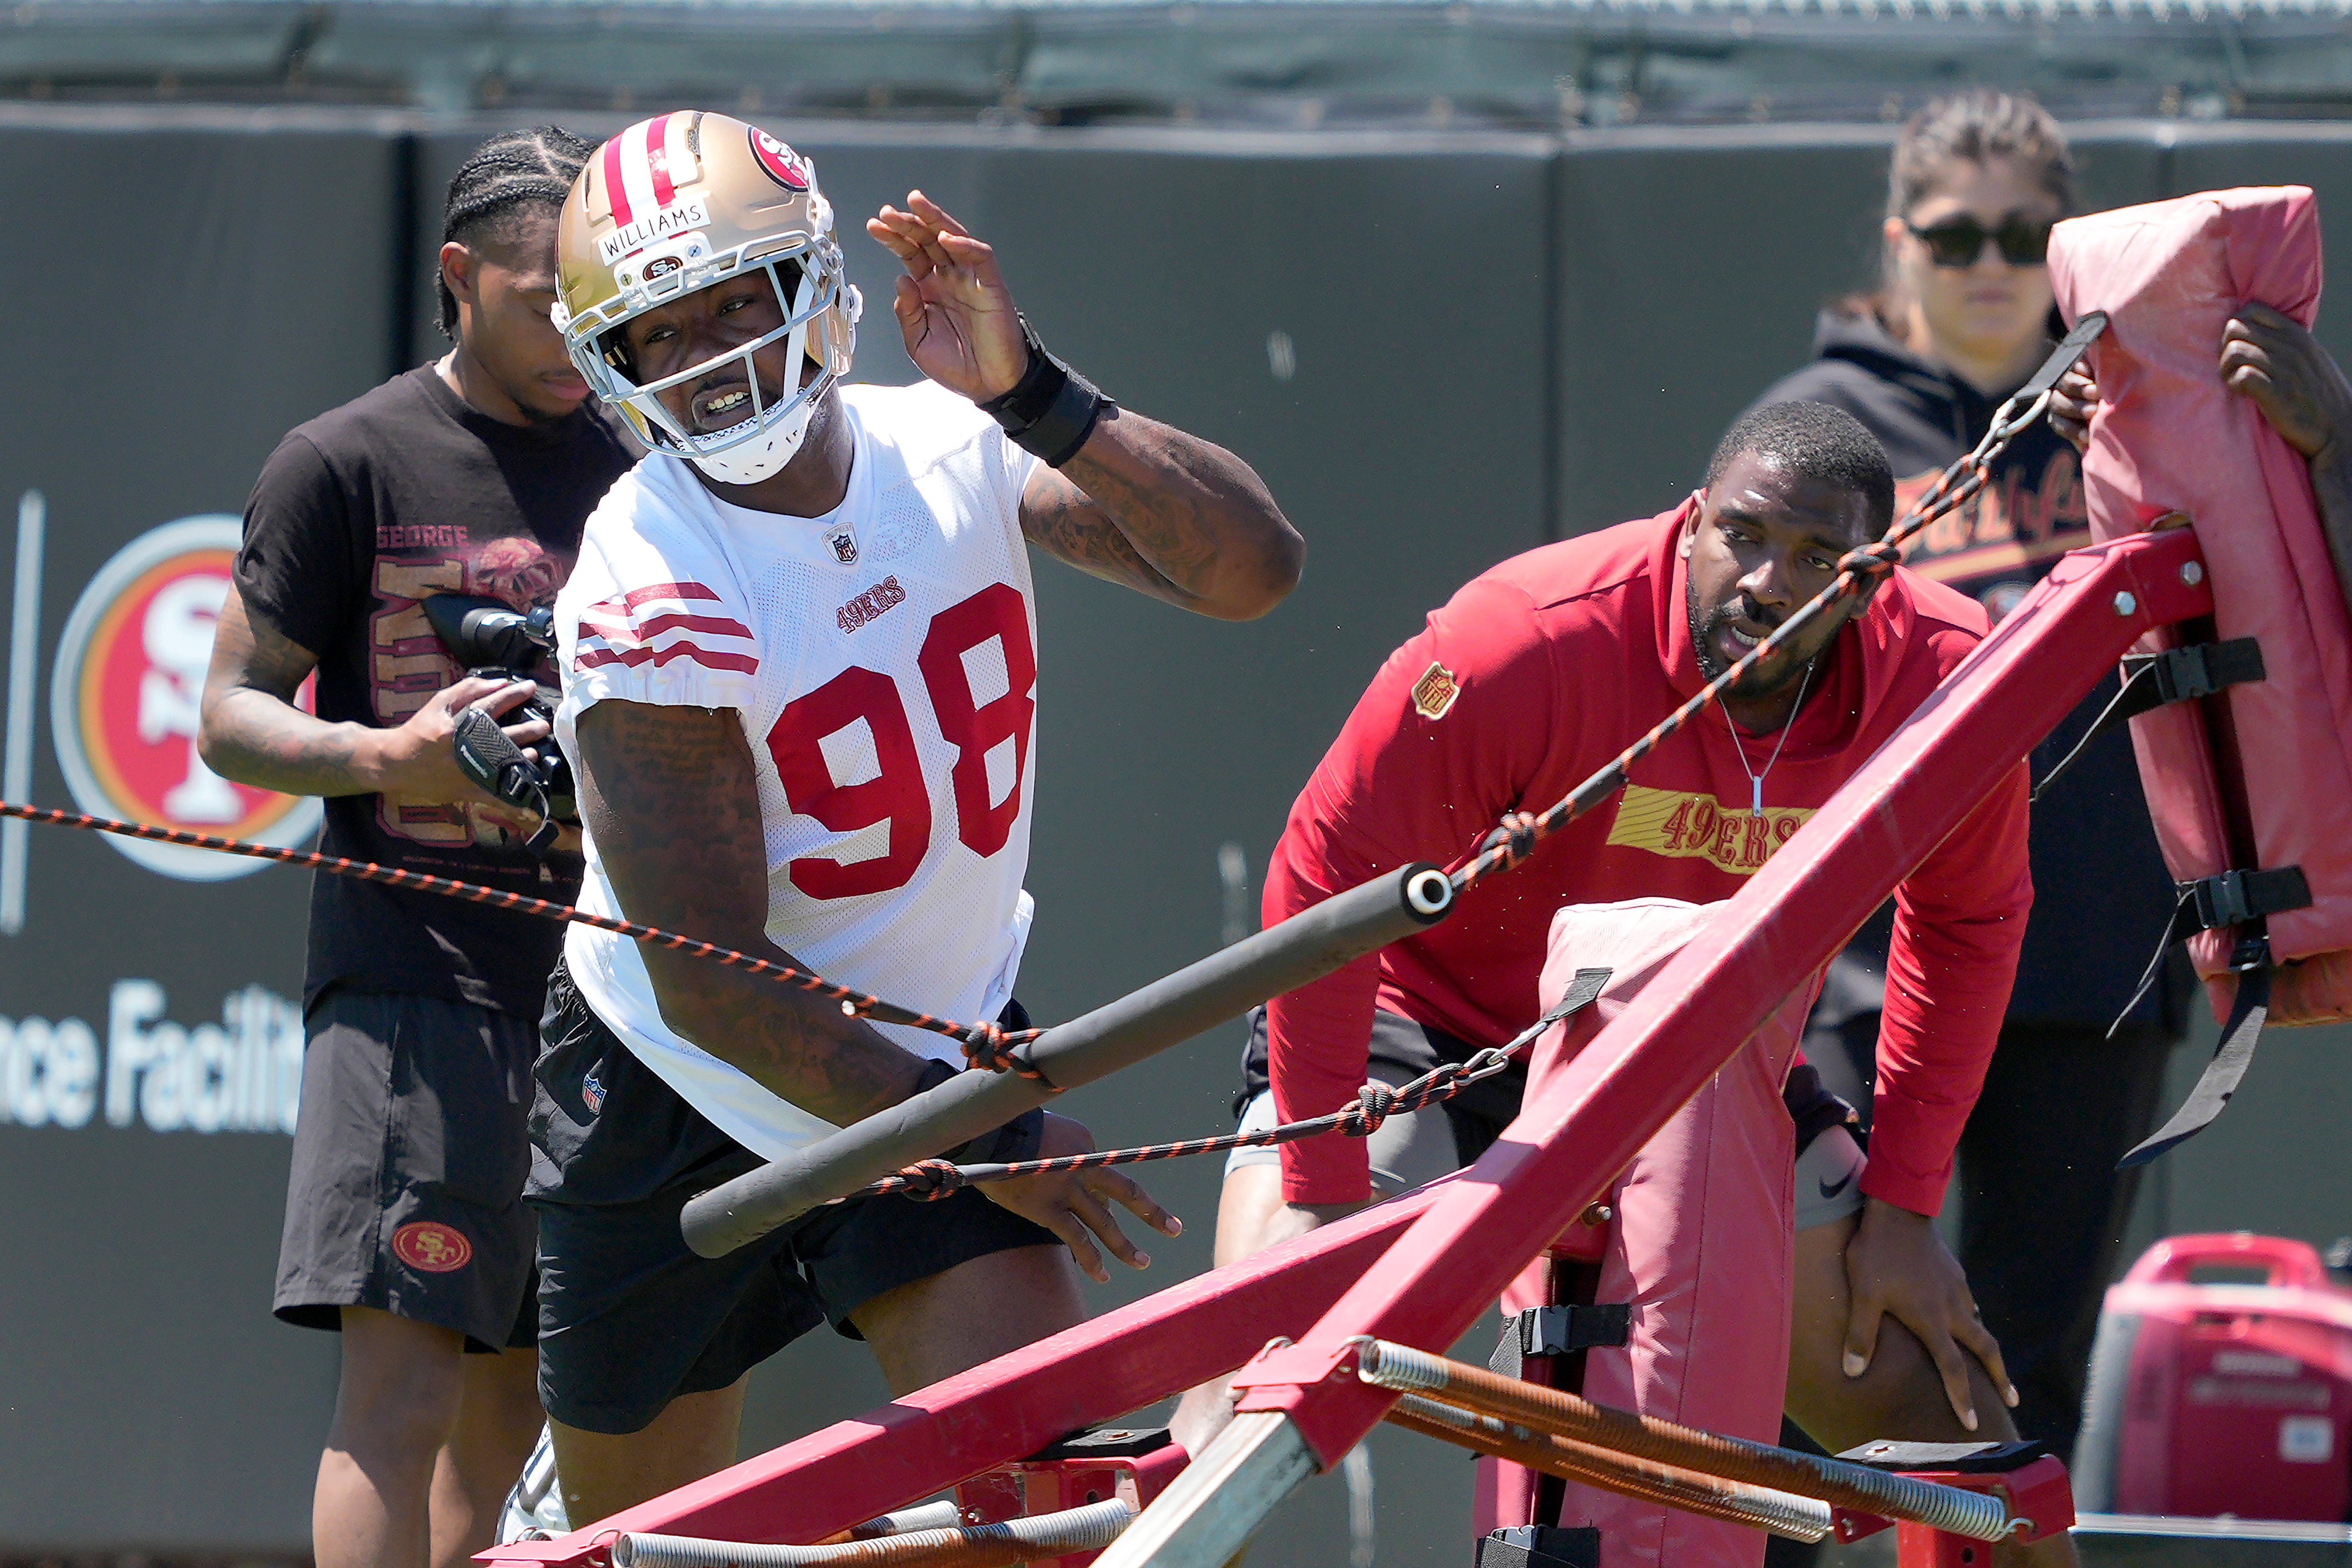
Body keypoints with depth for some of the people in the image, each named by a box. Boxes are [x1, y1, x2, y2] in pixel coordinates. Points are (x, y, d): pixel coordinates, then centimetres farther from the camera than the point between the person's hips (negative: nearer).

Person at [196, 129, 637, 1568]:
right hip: (413, 975, -5)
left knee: (511, 1410, 6)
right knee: (403, 1381, -15)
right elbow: (233, 715, -1)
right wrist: (389, 756, -20)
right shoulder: (348, 465, -1)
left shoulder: (637, 467, 14)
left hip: (592, 979, 6)